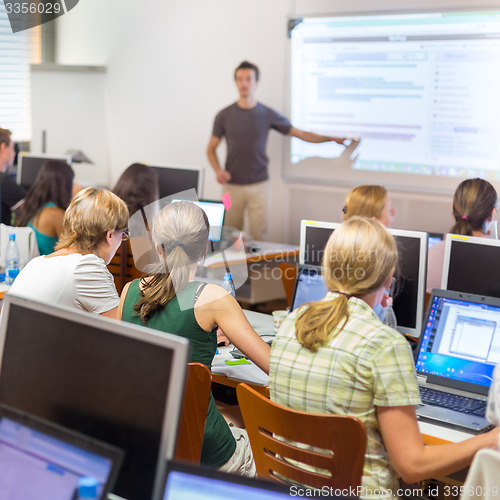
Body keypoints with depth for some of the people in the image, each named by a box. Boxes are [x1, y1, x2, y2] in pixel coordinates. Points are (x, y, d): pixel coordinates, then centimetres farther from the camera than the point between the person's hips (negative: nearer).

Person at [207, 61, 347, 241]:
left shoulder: (267, 115, 4)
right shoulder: (224, 116, 3)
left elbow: (302, 134, 9)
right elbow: (211, 149, 9)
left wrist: (334, 139, 4)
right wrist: (218, 170, -10)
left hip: (258, 185, 0)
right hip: (232, 185, 0)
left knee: (259, 236, -4)